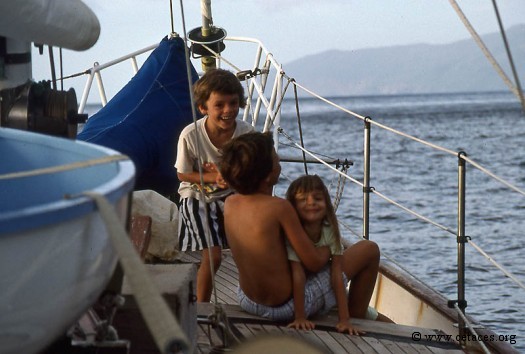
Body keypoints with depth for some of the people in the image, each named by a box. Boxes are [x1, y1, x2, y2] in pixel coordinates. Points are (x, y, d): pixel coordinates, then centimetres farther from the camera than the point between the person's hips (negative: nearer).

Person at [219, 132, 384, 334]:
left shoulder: (230, 204, -5)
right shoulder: (280, 208, -26)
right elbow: (314, 263, -20)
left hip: (247, 301, 7)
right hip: (287, 307, -7)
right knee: (369, 250, 4)